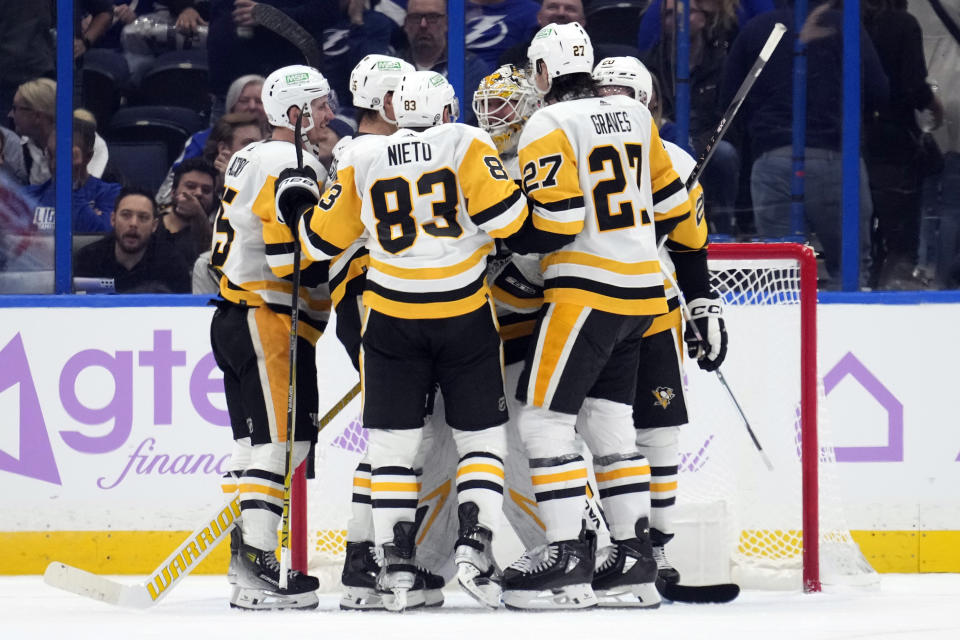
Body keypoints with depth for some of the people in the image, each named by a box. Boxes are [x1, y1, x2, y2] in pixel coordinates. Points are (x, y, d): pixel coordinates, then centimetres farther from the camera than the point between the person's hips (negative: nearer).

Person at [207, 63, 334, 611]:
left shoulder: (251, 160, 19)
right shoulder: (294, 167, -14)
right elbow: (294, 258, -21)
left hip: (238, 314, 11)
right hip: (271, 320, -11)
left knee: (262, 441, 12)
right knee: (278, 440, -14)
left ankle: (247, 564, 13)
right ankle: (257, 571, -20)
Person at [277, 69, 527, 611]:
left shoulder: (362, 160, 4)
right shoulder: (467, 145, -4)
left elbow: (324, 240, 10)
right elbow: (504, 215, -15)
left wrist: (299, 208, 29)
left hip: (392, 317, 2)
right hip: (465, 316, -2)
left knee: (393, 443, 8)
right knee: (481, 438, 8)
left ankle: (397, 564, 1)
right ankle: (475, 547, -8)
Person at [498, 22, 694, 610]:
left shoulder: (549, 127, -11)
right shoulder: (635, 116, 12)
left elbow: (554, 219, -18)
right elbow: (671, 205, 16)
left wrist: (504, 237, -2)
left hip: (587, 291, -8)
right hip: (642, 289, 8)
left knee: (545, 419, -4)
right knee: (609, 423, 13)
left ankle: (569, 559, -9)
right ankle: (635, 557, 11)